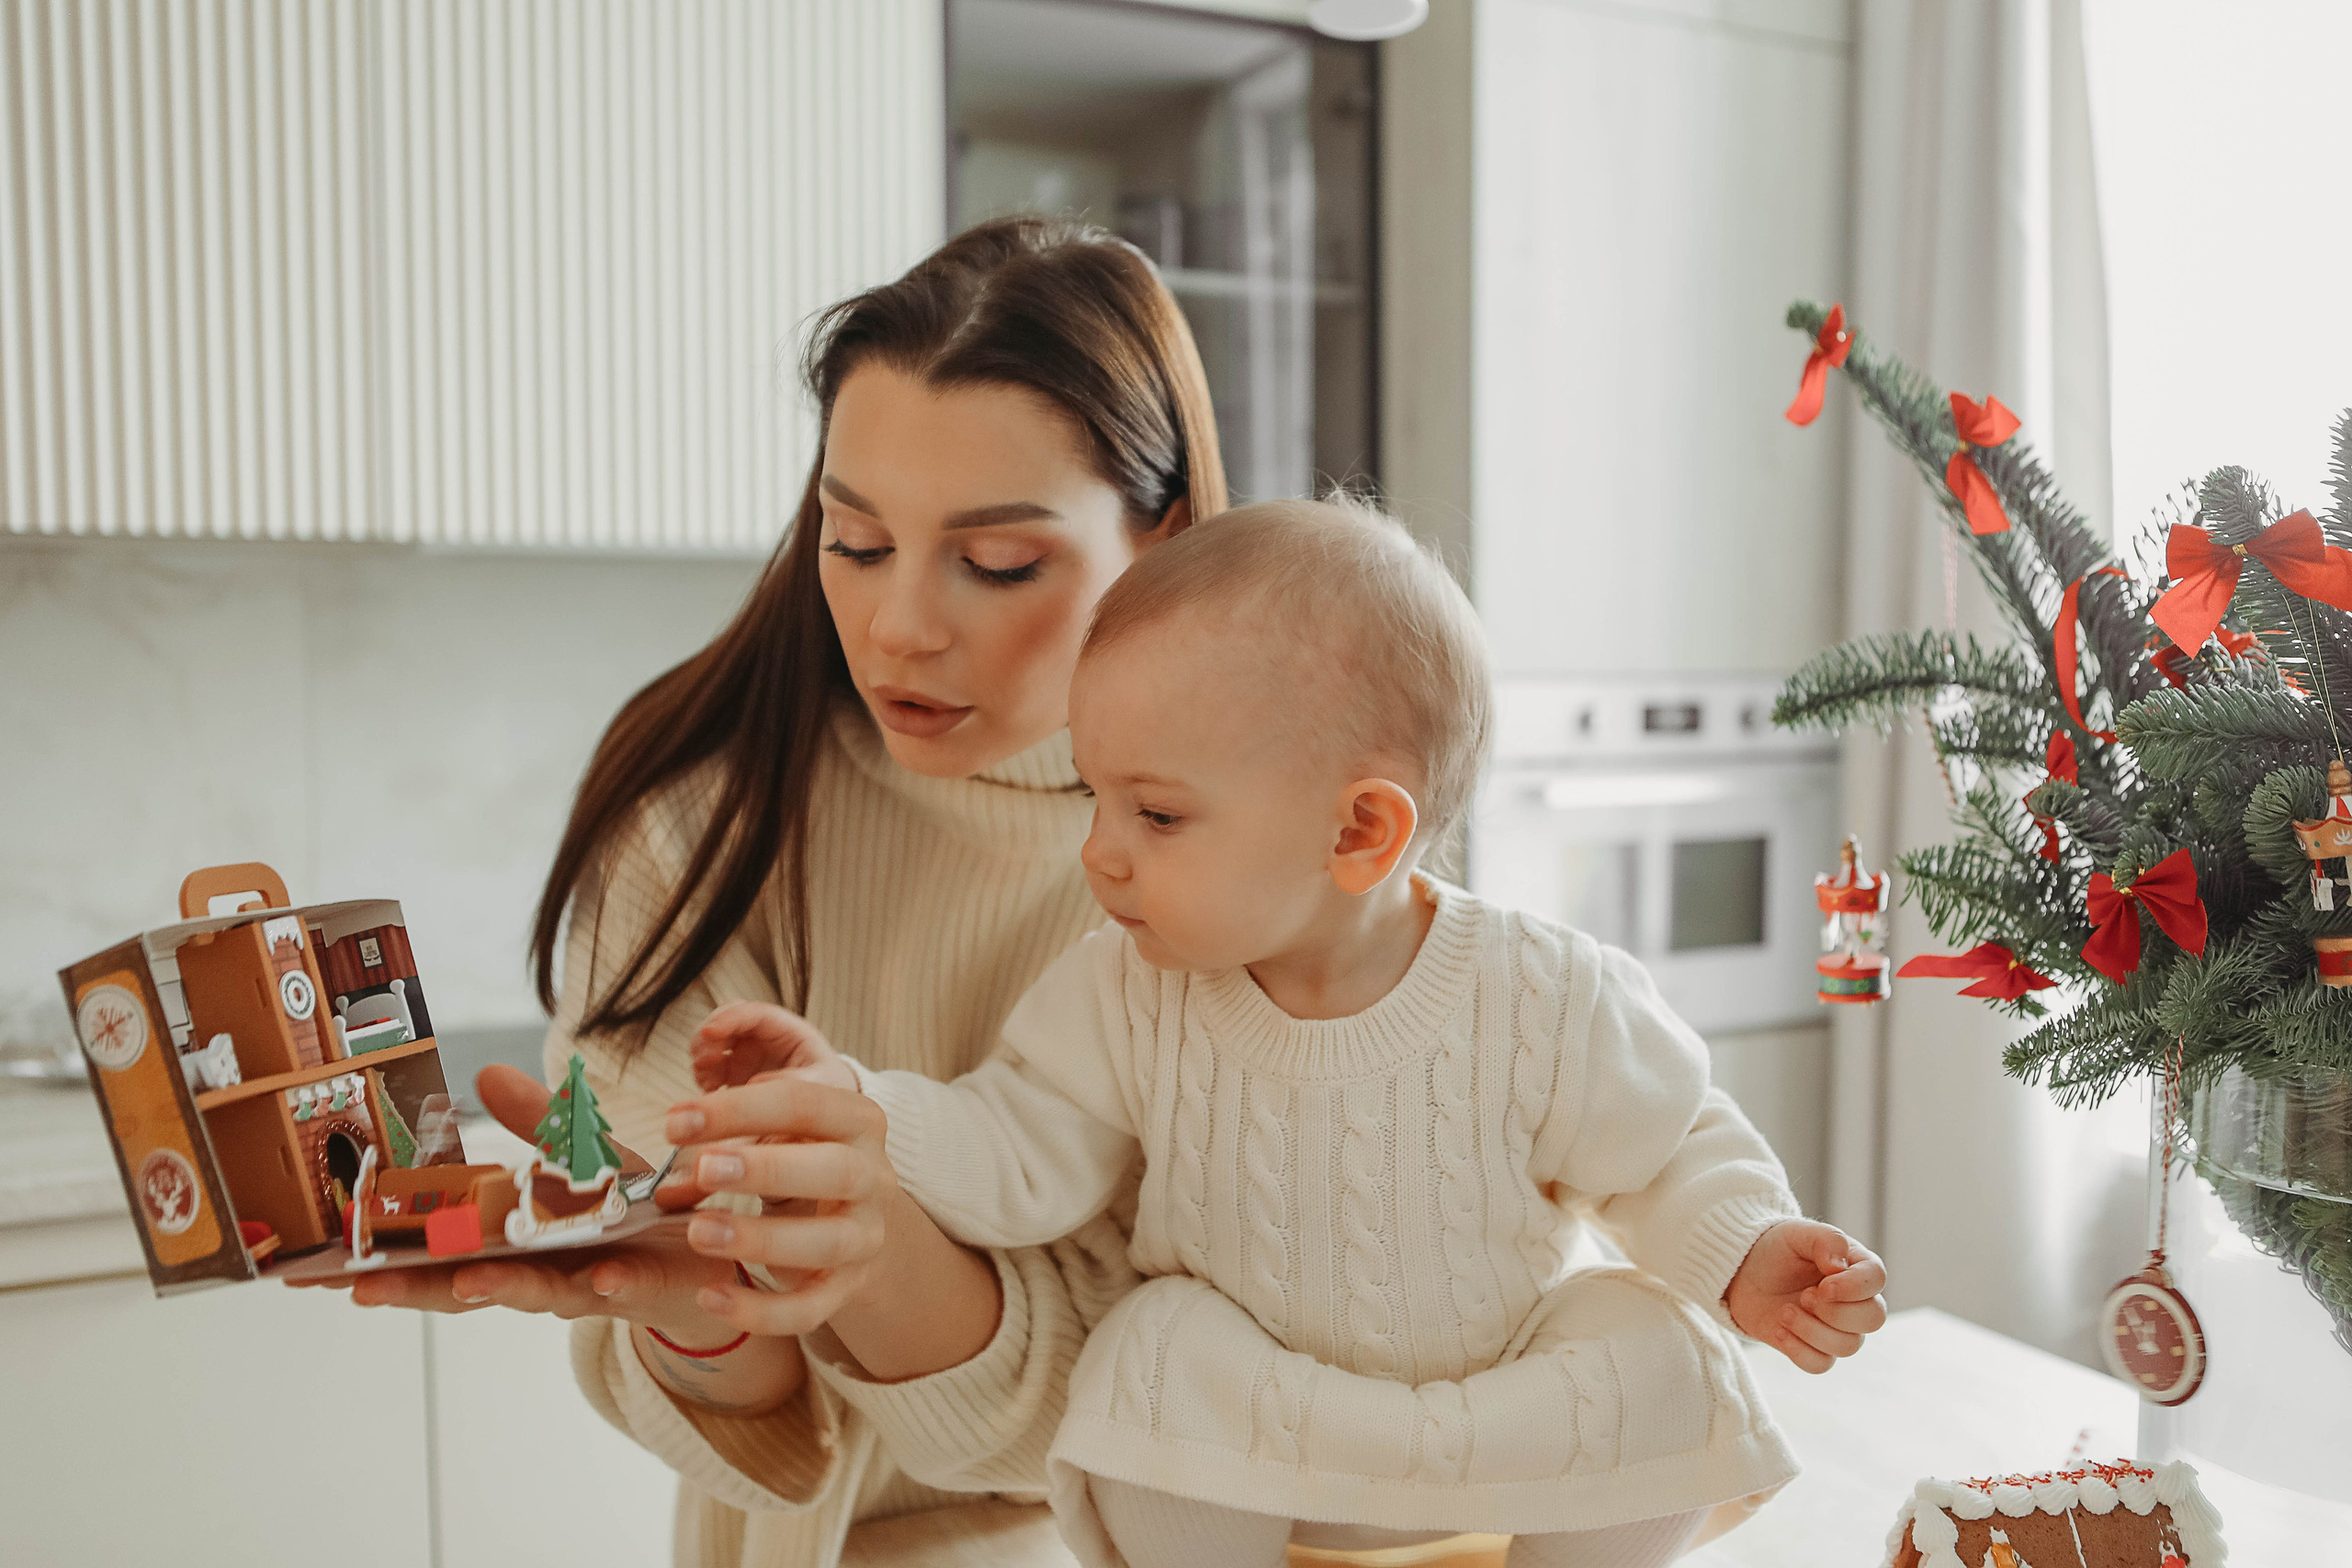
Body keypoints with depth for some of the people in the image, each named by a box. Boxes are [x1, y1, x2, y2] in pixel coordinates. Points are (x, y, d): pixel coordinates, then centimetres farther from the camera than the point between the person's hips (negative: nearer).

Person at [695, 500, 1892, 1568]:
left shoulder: (1547, 1008, -21)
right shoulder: (1129, 996, -15)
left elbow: (1673, 1153, -6)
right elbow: (1021, 1159, -10)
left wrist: (1743, 1258, -24)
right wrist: (848, 1097, -22)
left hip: (1507, 1379, 0)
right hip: (1240, 1382, 1)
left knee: (1667, 1368, -21)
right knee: (1154, 1367, -28)